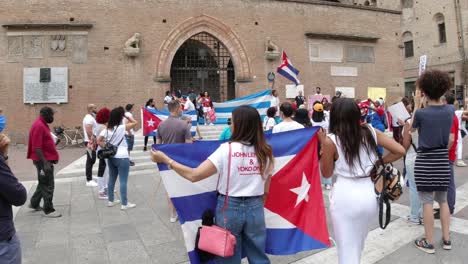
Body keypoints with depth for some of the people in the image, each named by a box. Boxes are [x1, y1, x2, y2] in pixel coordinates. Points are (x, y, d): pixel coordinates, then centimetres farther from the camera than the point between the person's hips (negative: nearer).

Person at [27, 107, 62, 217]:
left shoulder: (42, 125, 13)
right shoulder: (39, 126, -18)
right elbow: (37, 148, -23)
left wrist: (52, 159, 17)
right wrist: (45, 163, -25)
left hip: (47, 159, 10)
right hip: (44, 161, -10)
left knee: (44, 183, 21)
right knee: (48, 185, -3)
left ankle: (34, 204, 34)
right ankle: (48, 210, 5)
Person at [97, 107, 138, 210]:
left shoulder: (107, 129, 4)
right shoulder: (122, 127, -14)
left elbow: (99, 141, 2)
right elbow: (135, 123, -5)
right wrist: (127, 115, -1)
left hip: (111, 157, 7)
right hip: (122, 158, -7)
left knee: (112, 179, 17)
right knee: (123, 181, 0)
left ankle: (110, 200, 28)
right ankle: (124, 204, 6)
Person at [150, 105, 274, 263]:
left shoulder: (227, 149, -16)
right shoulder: (265, 152, -3)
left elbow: (194, 175, -18)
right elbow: (266, 190, 4)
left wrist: (165, 160, -9)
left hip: (230, 207, -3)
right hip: (255, 208, 4)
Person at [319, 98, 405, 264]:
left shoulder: (331, 140, -10)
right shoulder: (371, 132, 1)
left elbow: (326, 173, 1)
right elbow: (400, 151, 3)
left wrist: (322, 144, 1)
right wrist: (378, 163, 12)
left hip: (345, 198, -5)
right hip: (369, 195, 5)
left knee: (347, 250, 9)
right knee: (358, 246, 27)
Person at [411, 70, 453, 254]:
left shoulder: (421, 113, -15)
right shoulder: (450, 110, 0)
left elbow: (412, 128, 6)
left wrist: (416, 105, 5)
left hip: (425, 160, -5)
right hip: (443, 159, 5)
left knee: (427, 201, 2)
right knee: (443, 200, 16)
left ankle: (429, 243, 10)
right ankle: (446, 239, 24)